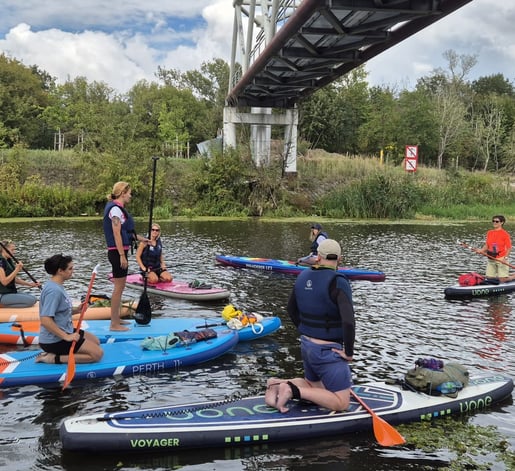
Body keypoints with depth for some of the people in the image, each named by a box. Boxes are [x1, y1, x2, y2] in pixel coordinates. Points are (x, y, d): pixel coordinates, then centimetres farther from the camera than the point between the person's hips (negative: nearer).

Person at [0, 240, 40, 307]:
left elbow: (14, 279, 16)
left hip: (12, 292, 10)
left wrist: (30, 284, 7)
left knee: (34, 298, 2)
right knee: (31, 300, -18)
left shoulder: (9, 261, 12)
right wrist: (17, 269, -23)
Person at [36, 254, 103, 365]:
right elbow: (45, 320, -31)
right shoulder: (54, 290, -23)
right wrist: (66, 337, -28)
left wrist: (76, 310, 4)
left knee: (95, 341, 23)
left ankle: (54, 352, 12)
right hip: (55, 340, -10)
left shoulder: (56, 286, 8)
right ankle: (55, 358, -10)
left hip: (63, 332, 10)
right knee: (97, 353, -12)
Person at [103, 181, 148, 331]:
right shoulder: (116, 209, -15)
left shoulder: (118, 208, 16)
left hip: (119, 252, 10)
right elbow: (116, 234, -20)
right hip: (118, 252, -10)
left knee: (120, 287, 16)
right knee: (118, 288, -6)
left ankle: (116, 318, 26)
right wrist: (122, 256, -22)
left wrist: (139, 238, 24)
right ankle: (114, 324, 0)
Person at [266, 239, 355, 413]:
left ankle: (279, 384, 5)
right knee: (341, 403, 1)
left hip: (306, 345, 8)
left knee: (313, 385, 29)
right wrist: (349, 352, -17)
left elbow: (291, 309, 16)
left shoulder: (303, 277, 2)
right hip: (328, 351, -8)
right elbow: (348, 322, -30)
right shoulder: (338, 282, -21)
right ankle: (294, 390, -12)